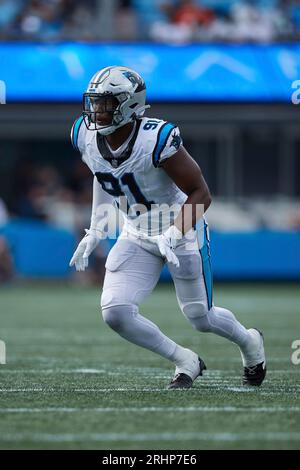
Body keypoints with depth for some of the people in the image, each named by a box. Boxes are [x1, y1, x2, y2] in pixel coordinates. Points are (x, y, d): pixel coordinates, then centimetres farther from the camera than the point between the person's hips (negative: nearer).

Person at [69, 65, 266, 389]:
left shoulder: (157, 139, -30)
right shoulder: (86, 137, -12)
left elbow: (200, 194, -24)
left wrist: (171, 235, -35)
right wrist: (95, 231, 9)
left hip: (181, 230, -5)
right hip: (137, 235, 5)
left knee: (200, 318, 9)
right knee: (115, 312, -13)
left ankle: (250, 342, 45)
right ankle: (185, 362, 9)